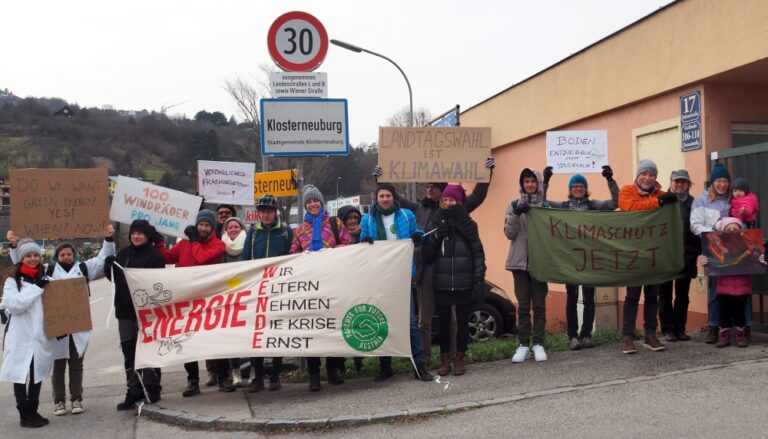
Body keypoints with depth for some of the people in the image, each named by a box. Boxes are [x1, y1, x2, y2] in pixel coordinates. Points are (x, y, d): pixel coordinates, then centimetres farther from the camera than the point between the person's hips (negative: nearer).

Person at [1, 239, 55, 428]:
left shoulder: (45, 278, 10)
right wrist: (36, 287, -19)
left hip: (41, 336, 4)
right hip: (21, 337, -4)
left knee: (37, 375, 12)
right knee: (20, 375, 2)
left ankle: (33, 411, 24)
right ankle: (25, 415, 12)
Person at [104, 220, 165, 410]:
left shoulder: (155, 255, -7)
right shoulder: (123, 254, 13)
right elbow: (114, 278, 15)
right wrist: (109, 267, -4)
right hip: (125, 309, 6)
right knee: (129, 351, 10)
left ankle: (151, 389, 12)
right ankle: (133, 391, 18)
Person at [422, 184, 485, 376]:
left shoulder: (468, 224, 2)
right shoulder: (434, 225, 5)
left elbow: (478, 253, 0)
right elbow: (426, 255, 1)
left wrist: (479, 280, -7)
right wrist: (436, 237, -14)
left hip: (464, 284, -1)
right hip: (441, 284, 1)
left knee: (462, 321, 7)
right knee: (444, 322, 7)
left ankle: (459, 359, 19)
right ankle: (445, 360, 19)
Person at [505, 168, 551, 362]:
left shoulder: (546, 206, 3)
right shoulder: (514, 206, 5)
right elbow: (509, 234, -2)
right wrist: (516, 215, -16)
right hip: (520, 260, 1)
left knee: (539, 304, 2)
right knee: (523, 304, 2)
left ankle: (538, 344, 8)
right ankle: (524, 345, 6)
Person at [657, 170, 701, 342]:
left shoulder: (693, 203, 7)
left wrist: (697, 251, -4)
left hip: (686, 256, 3)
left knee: (682, 295, 9)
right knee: (665, 294, 5)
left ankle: (680, 328, 17)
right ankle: (668, 329, 11)